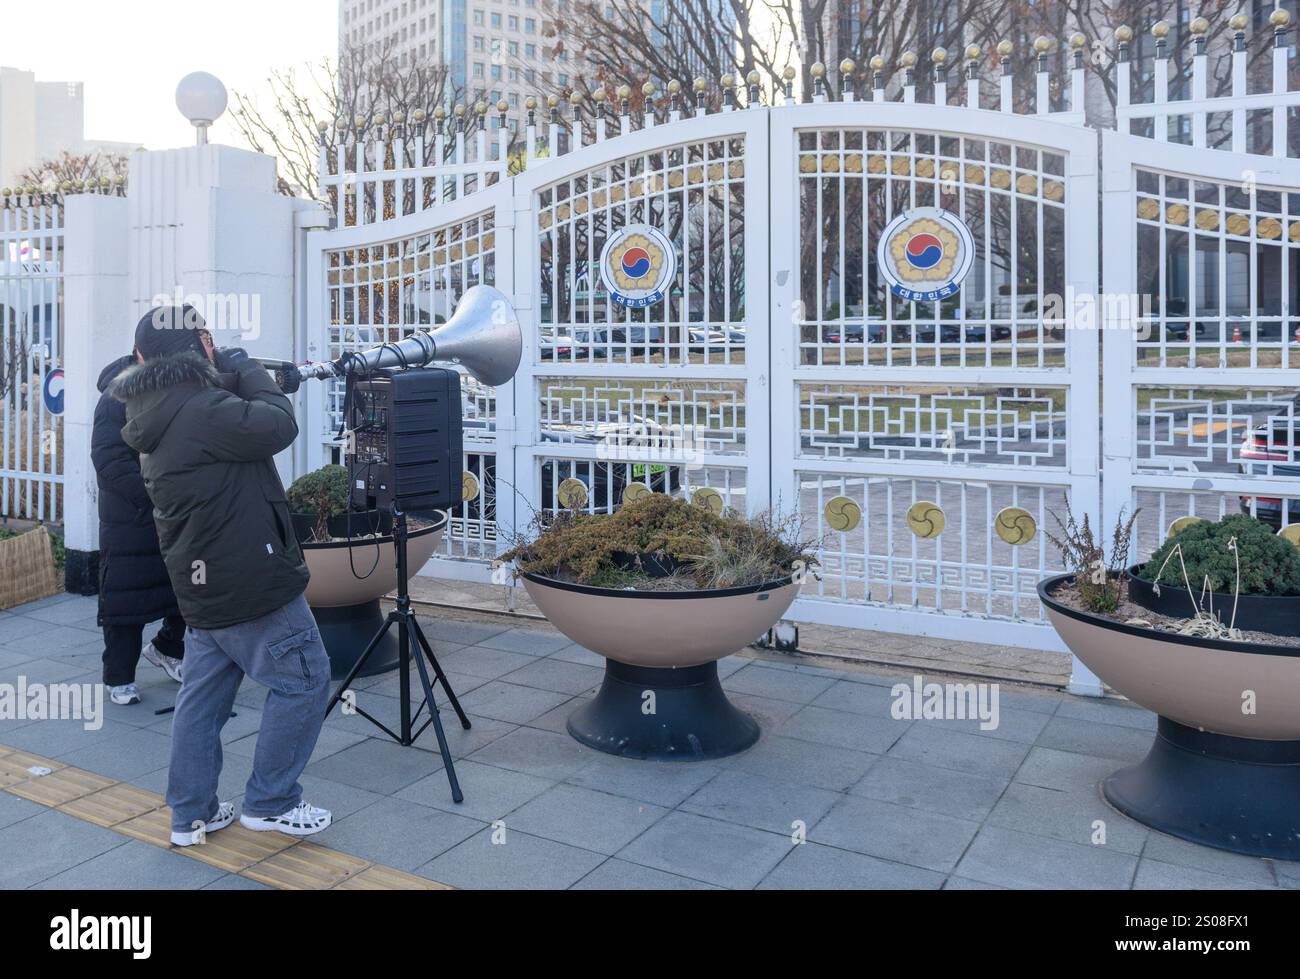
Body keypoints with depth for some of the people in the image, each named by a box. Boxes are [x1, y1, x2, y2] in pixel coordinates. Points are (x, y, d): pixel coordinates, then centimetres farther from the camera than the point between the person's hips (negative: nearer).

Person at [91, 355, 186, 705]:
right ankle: (119, 678, 16)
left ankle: (166, 648, 34)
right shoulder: (117, 398, -10)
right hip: (130, 521, -6)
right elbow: (110, 461, -17)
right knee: (125, 597, 3)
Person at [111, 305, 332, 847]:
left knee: (202, 695, 16)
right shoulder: (200, 411, -20)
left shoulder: (157, 417, 10)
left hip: (202, 585, 10)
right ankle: (269, 802, 12)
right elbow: (278, 426, -20)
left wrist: (233, 380, 6)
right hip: (252, 583, -10)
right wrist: (244, 370, -8)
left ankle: (191, 813, 25)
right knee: (302, 681, 3)